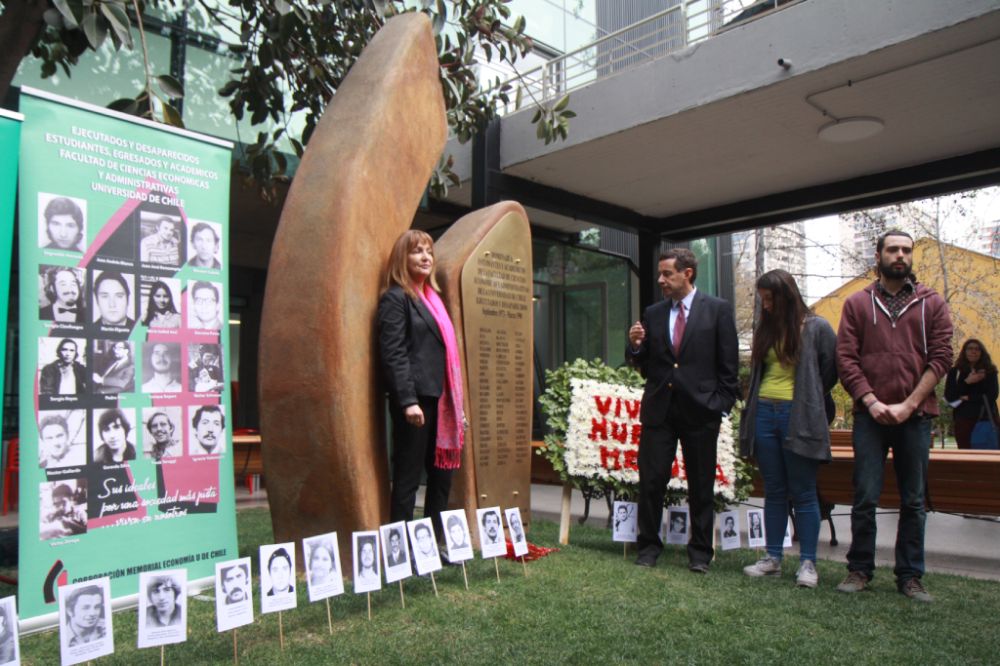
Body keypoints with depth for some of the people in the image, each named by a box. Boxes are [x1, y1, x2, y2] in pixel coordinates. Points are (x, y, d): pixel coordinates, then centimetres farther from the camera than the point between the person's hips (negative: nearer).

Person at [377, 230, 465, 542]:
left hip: (438, 399, 8)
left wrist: (455, 402, 17)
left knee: (441, 473, 12)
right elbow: (393, 354, -14)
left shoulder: (432, 297, 20)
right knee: (408, 476, -1)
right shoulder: (396, 297, -5)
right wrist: (408, 401, -21)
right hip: (415, 399, -8)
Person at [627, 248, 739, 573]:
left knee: (701, 485, 8)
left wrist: (720, 406, -5)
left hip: (700, 411, -2)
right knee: (651, 480, 3)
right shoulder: (652, 313, 10)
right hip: (658, 409, 3)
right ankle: (649, 545, 18)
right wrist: (636, 347, -7)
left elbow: (728, 364, 0)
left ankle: (700, 552, 22)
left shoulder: (718, 309, 1)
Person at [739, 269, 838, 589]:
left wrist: (809, 398, 9)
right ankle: (773, 558, 18)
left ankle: (808, 563, 9)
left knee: (804, 494, 1)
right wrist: (754, 404, 9)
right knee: (774, 492, 11)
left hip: (798, 418, -5)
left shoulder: (815, 327, -2)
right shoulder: (766, 329, 14)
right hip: (765, 414, 5)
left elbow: (832, 369, 3)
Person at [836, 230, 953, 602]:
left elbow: (941, 357, 0)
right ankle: (860, 569, 13)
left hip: (915, 415, 1)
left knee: (913, 501, 7)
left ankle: (910, 576, 18)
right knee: (865, 498, 1)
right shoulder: (857, 304, 7)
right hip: (870, 415, -1)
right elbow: (846, 358, 1)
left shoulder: (932, 304, 7)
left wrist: (908, 405, -9)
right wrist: (871, 402, -10)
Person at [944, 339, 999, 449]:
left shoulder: (990, 371, 8)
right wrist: (966, 382, -12)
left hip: (986, 419, 1)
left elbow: (992, 395, -3)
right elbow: (949, 396, -4)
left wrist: (968, 398, -8)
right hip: (963, 419, -1)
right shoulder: (955, 372, 6)